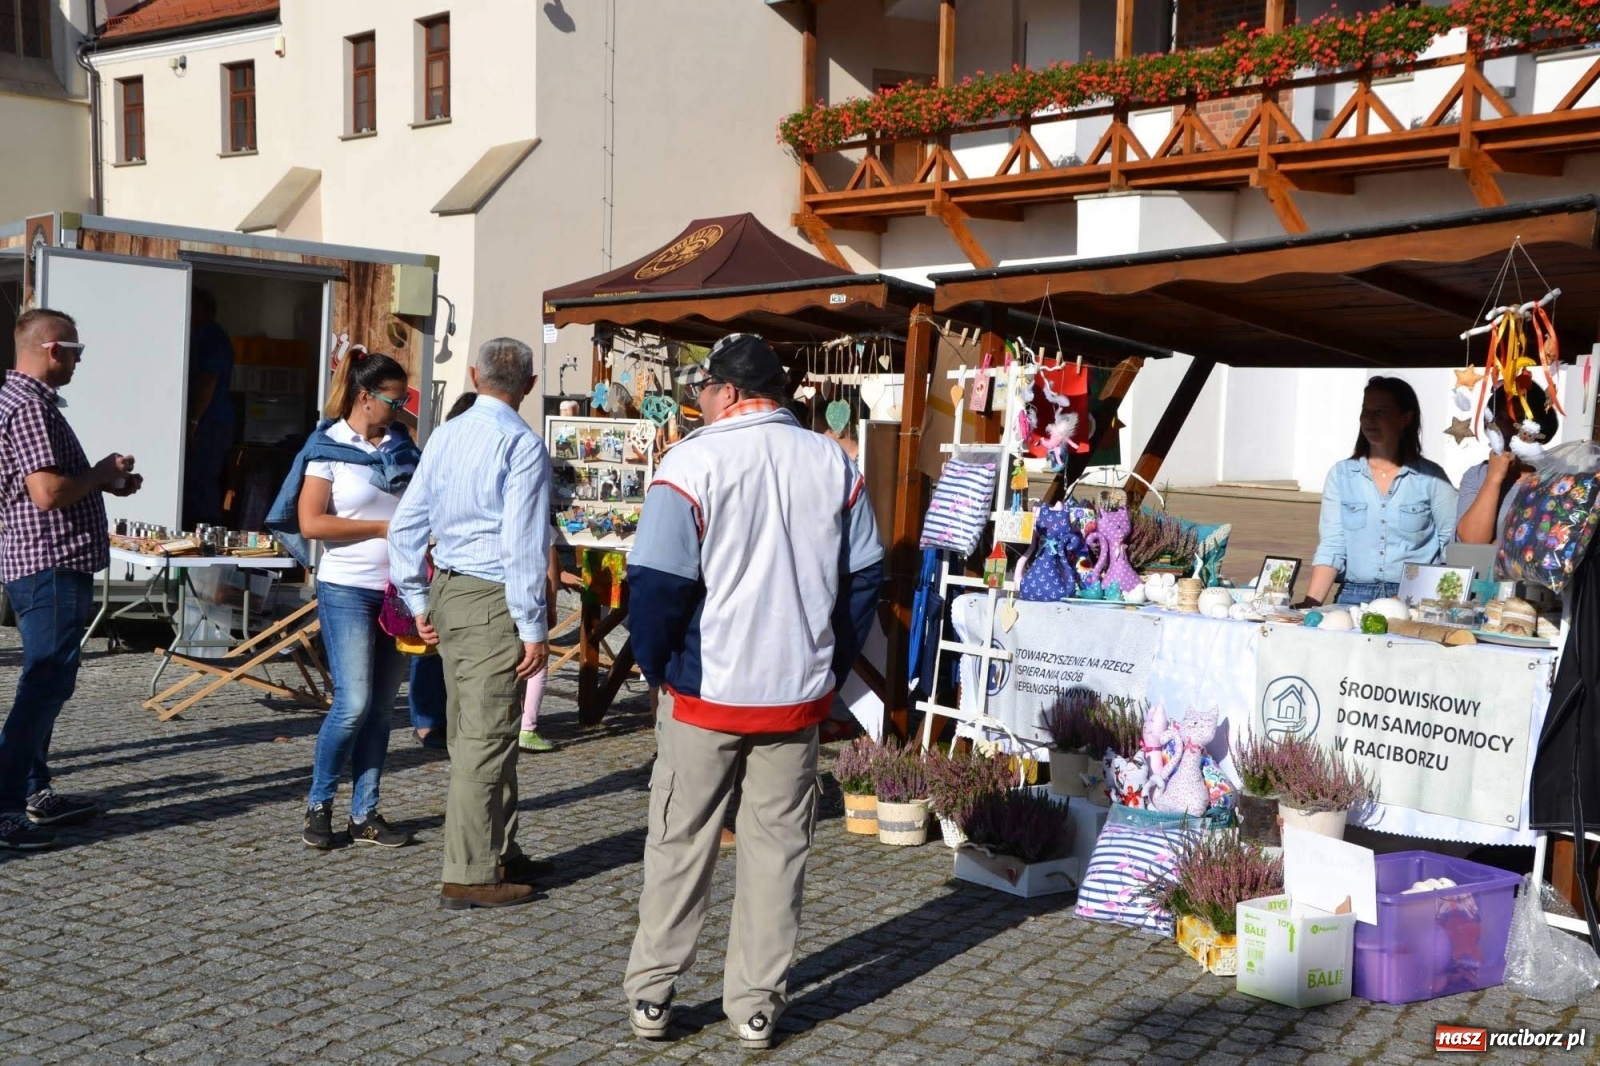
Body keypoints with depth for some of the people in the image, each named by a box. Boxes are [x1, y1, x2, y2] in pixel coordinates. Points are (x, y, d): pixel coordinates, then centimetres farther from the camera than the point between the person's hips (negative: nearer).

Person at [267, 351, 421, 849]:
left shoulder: (402, 446, 11)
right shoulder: (329, 448, -5)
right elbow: (310, 523, -12)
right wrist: (383, 528, -13)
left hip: (397, 590, 5)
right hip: (347, 590, -5)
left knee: (380, 708, 7)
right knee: (352, 704, -10)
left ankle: (365, 815, 14)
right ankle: (318, 806, 8)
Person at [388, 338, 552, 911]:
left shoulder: (445, 435, 9)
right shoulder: (523, 444, -13)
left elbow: (405, 526, 12)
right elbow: (522, 544, -17)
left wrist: (419, 602, 18)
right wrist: (533, 628, -13)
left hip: (447, 590, 8)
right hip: (492, 601, -8)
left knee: (471, 733, 16)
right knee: (485, 738, -2)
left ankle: (500, 852, 30)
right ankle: (469, 876, 4)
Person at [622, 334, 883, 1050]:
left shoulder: (695, 459, -10)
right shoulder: (833, 462, 2)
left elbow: (657, 581, -14)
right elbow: (865, 577, 6)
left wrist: (657, 667, 1)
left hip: (706, 692, -2)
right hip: (798, 694, 3)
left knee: (679, 842, 11)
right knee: (777, 846, 10)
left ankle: (651, 995, 19)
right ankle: (756, 1004, 17)